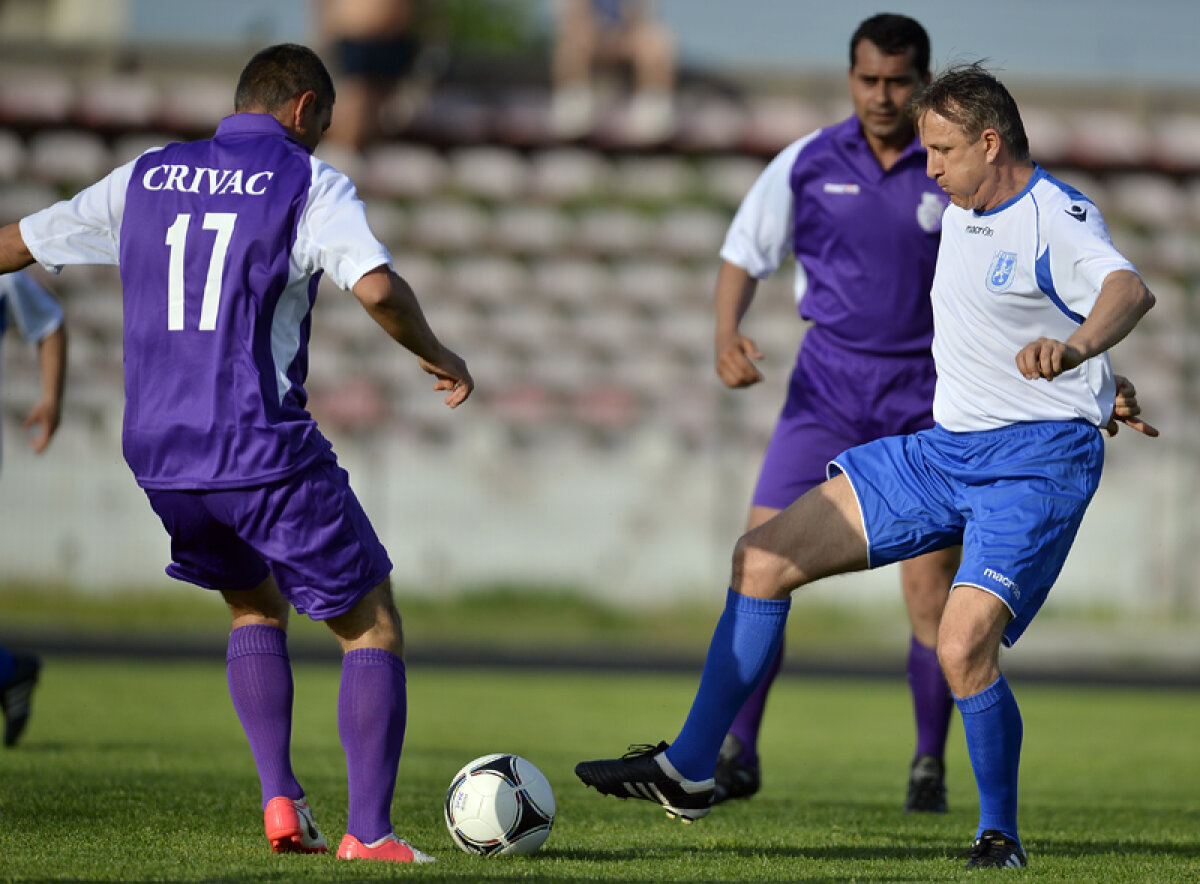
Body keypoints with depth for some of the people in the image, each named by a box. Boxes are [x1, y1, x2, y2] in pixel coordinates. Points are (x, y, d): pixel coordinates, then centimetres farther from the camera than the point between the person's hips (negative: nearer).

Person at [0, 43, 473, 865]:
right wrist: (439, 358, -1)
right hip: (266, 453, -5)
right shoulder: (311, 184, -3)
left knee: (257, 607, 28)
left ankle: (281, 801, 13)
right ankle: (369, 831, -2)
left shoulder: (143, 180, 12)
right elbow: (378, 288, -19)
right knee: (372, 624, 8)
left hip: (158, 458, 5)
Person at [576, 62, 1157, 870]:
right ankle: (690, 772, 9)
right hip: (946, 449, 9)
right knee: (763, 559, 2)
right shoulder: (961, 215, 11)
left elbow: (1130, 291, -38)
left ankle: (1000, 836, -2)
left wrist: (1074, 350, -60)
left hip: (1037, 462, -8)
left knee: (963, 646, -26)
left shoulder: (1054, 219, -16)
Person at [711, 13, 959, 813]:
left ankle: (931, 767, 12)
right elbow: (745, 255, 8)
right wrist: (727, 333, -10)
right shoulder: (808, 164, 0)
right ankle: (737, 755, -3)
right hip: (827, 388, 1)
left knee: (931, 590, -4)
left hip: (927, 401, -1)